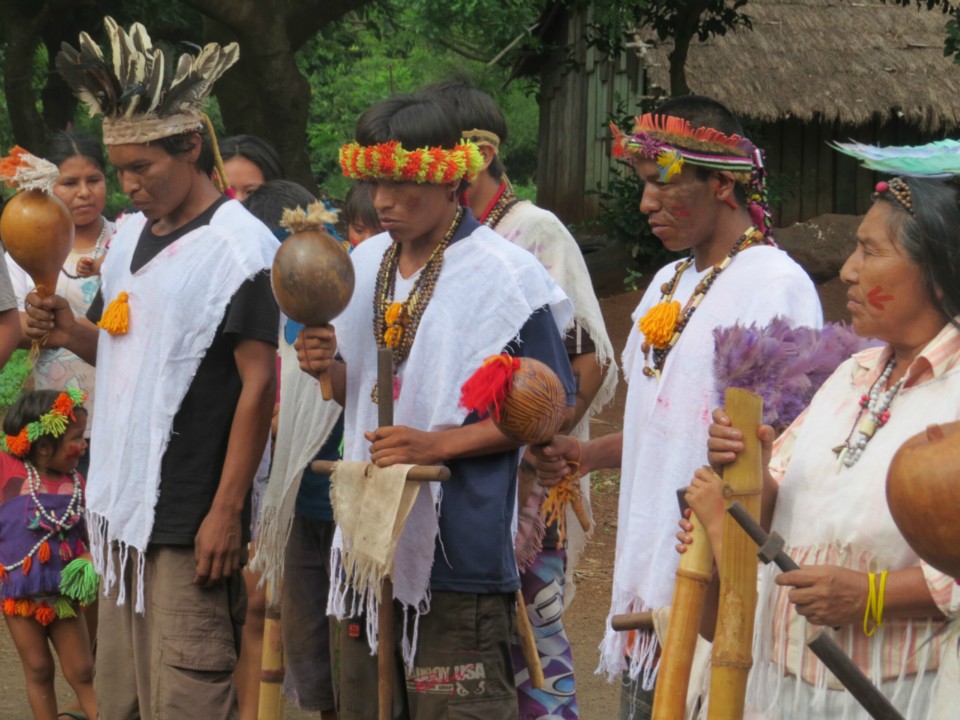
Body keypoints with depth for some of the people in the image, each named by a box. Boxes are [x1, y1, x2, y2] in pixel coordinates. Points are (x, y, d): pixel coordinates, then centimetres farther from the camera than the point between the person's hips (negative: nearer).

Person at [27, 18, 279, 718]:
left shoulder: (239, 245, -11)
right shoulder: (131, 235, 14)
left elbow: (259, 383, -14)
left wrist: (228, 511, -16)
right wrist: (72, 332, 1)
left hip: (190, 522, -8)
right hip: (123, 504, 8)